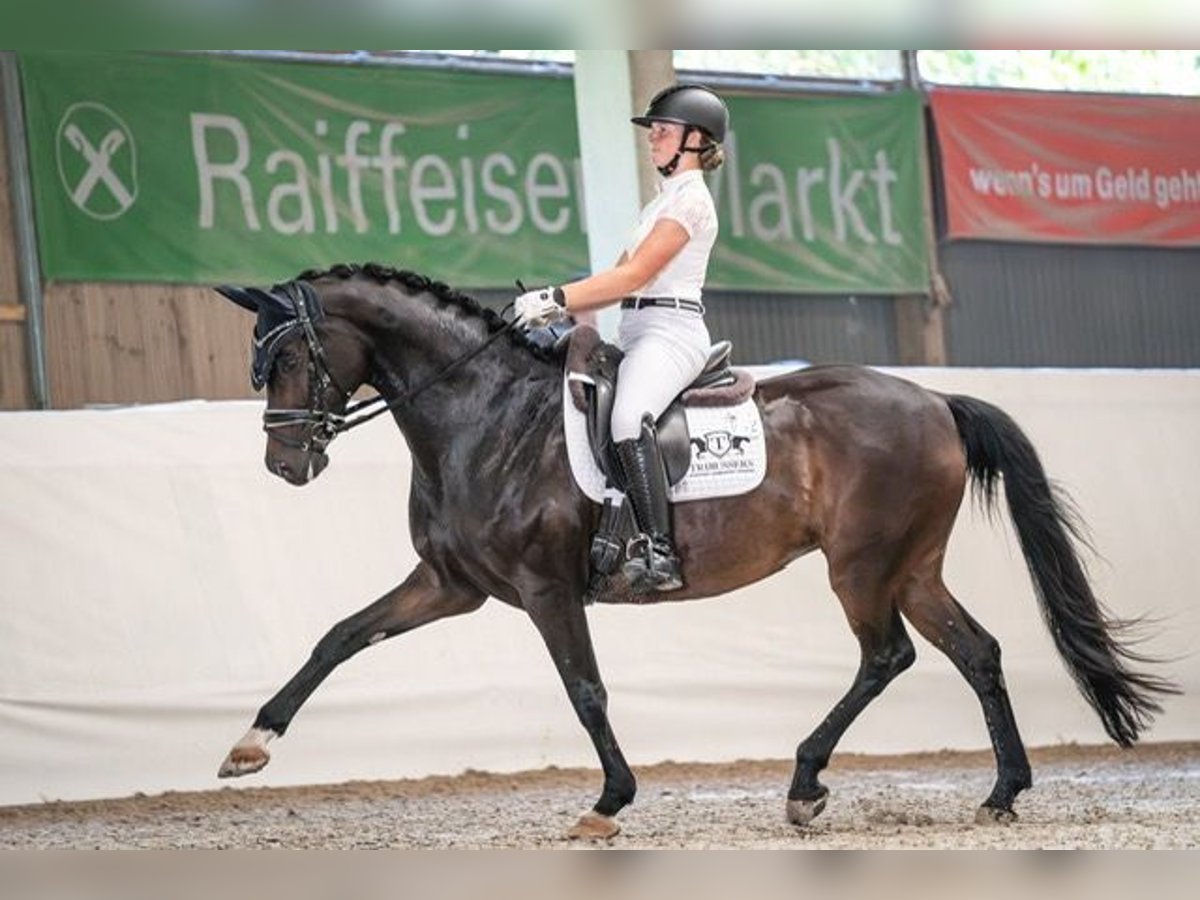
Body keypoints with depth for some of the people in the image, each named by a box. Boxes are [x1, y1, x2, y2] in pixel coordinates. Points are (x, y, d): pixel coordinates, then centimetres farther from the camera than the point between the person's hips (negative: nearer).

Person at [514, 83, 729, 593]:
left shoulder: (690, 198, -6)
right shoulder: (662, 201, 25)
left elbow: (635, 275, -15)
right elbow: (624, 276, 22)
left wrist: (557, 299, -19)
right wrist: (562, 310, 9)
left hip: (670, 331, -11)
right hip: (637, 332, 11)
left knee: (628, 418, -35)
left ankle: (658, 553, -42)